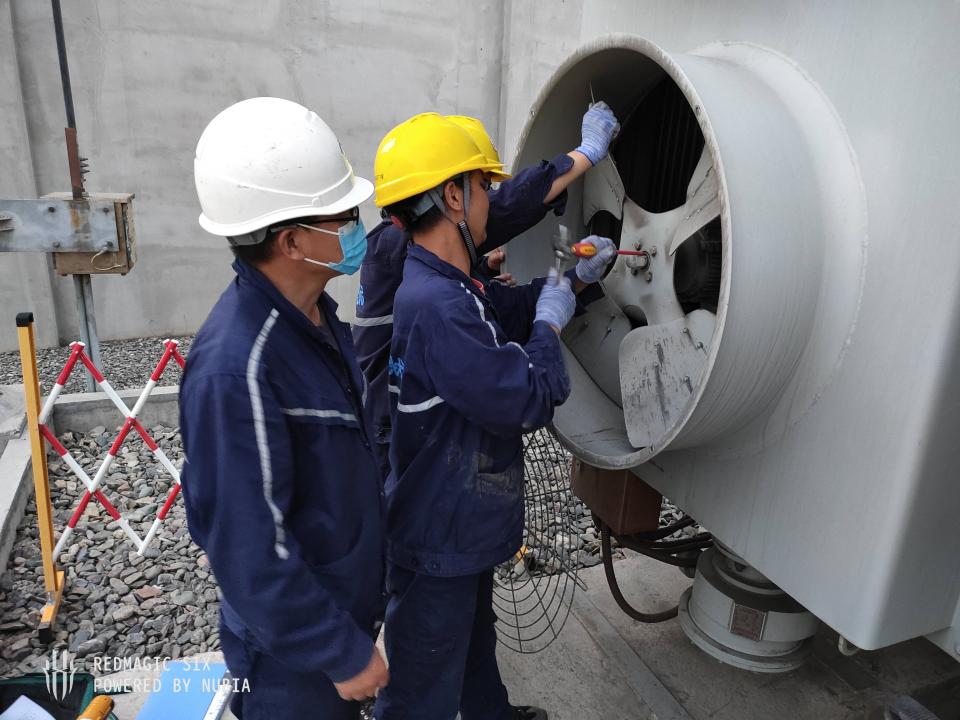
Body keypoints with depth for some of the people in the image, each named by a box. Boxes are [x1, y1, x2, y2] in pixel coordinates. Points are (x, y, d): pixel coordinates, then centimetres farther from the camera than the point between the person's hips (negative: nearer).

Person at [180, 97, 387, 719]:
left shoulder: (314, 314, -4)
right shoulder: (236, 367, -33)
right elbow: (250, 551, -27)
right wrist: (344, 652, -18)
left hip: (350, 598, 8)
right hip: (295, 644, -7)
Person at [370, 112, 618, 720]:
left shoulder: (442, 283, 1)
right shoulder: (435, 307, -33)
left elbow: (507, 310, 20)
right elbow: (530, 402, -28)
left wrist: (574, 278, 11)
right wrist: (550, 322, -12)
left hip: (460, 526, 11)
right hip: (437, 539, -11)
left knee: (473, 634, 34)